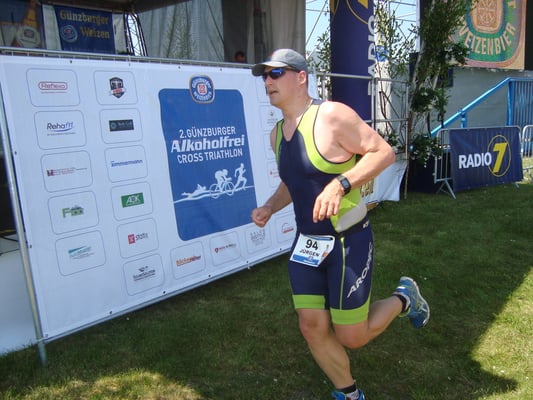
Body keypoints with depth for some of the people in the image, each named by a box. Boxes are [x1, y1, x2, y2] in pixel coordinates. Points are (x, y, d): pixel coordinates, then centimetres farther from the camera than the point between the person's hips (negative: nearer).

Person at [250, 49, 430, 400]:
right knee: (312, 328, 7)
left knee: (351, 337, 3)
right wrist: (270, 207, 3)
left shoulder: (332, 115, -16)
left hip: (348, 242, -7)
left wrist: (340, 184, -29)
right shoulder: (277, 133, 8)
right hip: (306, 244, 7)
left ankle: (404, 299, 32)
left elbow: (384, 152, -16)